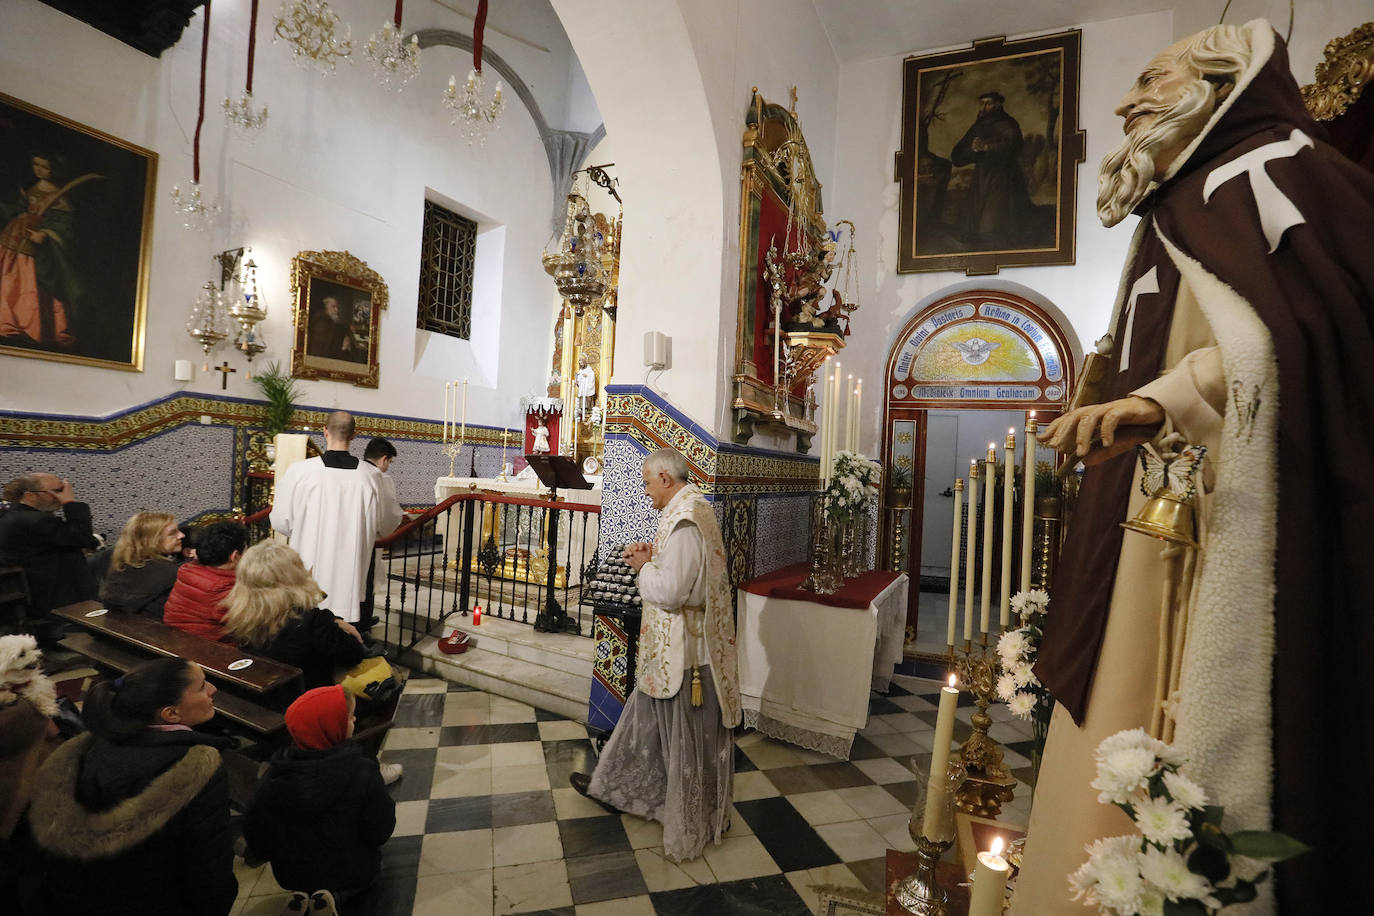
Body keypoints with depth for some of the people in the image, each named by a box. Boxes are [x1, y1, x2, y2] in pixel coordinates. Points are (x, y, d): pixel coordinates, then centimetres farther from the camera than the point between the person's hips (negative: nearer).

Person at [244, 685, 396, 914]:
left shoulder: (276, 774, -18)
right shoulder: (362, 773, -28)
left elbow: (255, 831, -7)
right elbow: (380, 832, -19)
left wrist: (282, 858, 12)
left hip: (292, 874, 4)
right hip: (351, 871, -3)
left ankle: (302, 894, 3)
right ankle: (336, 894, -1)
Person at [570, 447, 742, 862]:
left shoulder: (683, 520, -26)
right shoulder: (695, 509, 7)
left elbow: (669, 589, -30)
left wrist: (644, 567, -12)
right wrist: (653, 555, 3)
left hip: (683, 652, -10)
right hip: (671, 647, 10)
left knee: (687, 738, 9)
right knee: (647, 716, 24)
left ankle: (693, 823, 30)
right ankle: (615, 784, 44)